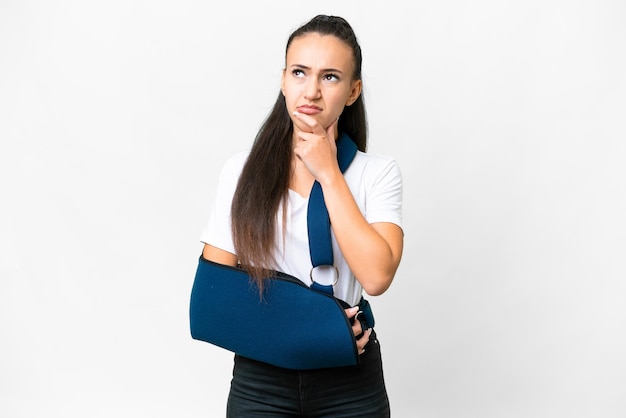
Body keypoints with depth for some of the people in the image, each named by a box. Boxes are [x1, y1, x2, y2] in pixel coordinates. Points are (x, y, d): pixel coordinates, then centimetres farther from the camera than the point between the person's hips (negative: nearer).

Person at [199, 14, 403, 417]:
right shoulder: (243, 171, -2)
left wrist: (329, 174, -15)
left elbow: (376, 276, -19)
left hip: (350, 383, 0)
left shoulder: (378, 172, -5)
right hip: (260, 379, 1)